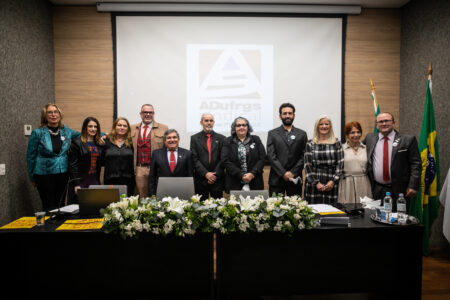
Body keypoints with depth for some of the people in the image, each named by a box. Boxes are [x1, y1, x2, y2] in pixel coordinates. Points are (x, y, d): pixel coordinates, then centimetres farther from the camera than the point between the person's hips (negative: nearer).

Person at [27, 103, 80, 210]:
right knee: (49, 206, -1)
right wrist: (32, 177, 6)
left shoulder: (66, 130, 4)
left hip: (63, 173, 3)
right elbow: (30, 156, 2)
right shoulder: (37, 133, -5)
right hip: (44, 174, -3)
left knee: (60, 204, 9)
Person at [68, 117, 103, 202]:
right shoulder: (77, 143, -2)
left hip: (95, 181, 4)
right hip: (81, 181, -4)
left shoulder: (100, 144, 11)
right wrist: (76, 184, -12)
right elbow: (72, 165, -7)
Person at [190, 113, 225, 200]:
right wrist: (205, 173, -11)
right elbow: (194, 159, -2)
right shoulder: (194, 138, 5)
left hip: (217, 179, 1)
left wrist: (216, 175, -8)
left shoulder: (221, 138, 7)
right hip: (201, 179, 0)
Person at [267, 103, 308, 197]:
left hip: (295, 179, 1)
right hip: (277, 178, -1)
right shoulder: (272, 134, 6)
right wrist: (283, 173, -11)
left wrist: (293, 172, -7)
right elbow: (271, 156, -2)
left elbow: (304, 156, 4)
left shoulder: (302, 134, 10)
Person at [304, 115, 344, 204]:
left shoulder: (337, 143, 8)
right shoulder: (310, 144, 5)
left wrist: (333, 181, -7)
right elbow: (307, 165, 1)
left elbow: (340, 164, 3)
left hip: (331, 184, 1)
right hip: (314, 185, 0)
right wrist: (316, 183, -6)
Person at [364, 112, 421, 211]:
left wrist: (413, 186, -10)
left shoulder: (408, 140, 1)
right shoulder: (369, 138, 9)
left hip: (399, 191, -2)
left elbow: (416, 163, -1)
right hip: (376, 190, 2)